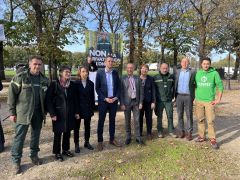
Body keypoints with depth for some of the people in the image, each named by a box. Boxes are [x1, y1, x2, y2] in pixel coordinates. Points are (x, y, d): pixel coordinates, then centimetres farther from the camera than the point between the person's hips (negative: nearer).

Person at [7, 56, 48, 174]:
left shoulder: (44, 80, 5)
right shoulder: (20, 77, -8)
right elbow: (12, 95, -8)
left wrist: (45, 111, 9)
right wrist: (12, 112, -9)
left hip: (38, 113, 4)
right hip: (23, 113, -4)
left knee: (36, 135, 15)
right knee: (19, 137, 4)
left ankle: (34, 155, 34)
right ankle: (16, 161, 19)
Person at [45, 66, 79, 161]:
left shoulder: (72, 85, 4)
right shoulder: (54, 84, -9)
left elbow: (75, 99, 8)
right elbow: (48, 99, -9)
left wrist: (76, 112, 6)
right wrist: (52, 113, -14)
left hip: (70, 113, 4)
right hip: (58, 113, -4)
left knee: (67, 133, 14)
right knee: (58, 134, 7)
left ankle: (66, 150, 32)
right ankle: (57, 152, 24)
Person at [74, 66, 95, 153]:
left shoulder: (91, 84, 3)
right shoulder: (76, 83, -6)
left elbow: (92, 97, 4)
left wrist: (92, 108, 2)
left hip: (88, 108, 3)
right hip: (78, 108, -3)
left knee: (87, 126, 13)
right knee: (77, 127, 7)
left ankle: (87, 142, 28)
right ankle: (76, 144, 19)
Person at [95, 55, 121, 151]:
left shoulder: (115, 73, 4)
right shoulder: (100, 73, -5)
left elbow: (118, 86, 7)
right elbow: (97, 88, -5)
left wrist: (116, 97, -7)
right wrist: (105, 98, -13)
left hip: (114, 100, 3)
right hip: (103, 100, -3)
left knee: (112, 120, 12)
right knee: (101, 121, 6)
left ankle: (112, 139, 26)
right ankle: (100, 141, 19)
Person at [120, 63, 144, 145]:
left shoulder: (138, 79, 5)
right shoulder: (123, 79, 0)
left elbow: (141, 91, 5)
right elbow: (121, 93, -2)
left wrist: (140, 102, -1)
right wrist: (122, 104, -7)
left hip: (136, 102, 1)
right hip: (127, 102, -1)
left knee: (137, 120, 5)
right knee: (127, 121, 8)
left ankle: (138, 137, 16)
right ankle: (128, 137, 20)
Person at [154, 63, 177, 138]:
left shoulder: (171, 77, 5)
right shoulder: (156, 78, -2)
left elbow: (174, 86, 16)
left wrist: (172, 95, 11)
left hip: (169, 100, 2)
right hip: (159, 100, -1)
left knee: (170, 116, 6)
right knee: (159, 117, 8)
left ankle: (171, 131, 20)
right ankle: (160, 132, 20)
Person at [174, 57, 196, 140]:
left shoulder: (192, 72, -1)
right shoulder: (177, 71, 5)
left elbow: (195, 84, 2)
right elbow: (175, 83, 7)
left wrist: (193, 96, -4)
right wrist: (174, 95, 1)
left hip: (188, 96, -2)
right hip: (179, 96, 2)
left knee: (189, 115, 4)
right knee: (180, 115, 7)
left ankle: (189, 132, 14)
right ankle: (181, 131, 19)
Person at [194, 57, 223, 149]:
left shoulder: (214, 73, -3)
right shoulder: (198, 73, 6)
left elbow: (220, 86, -2)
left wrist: (218, 99, -6)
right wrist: (195, 97, 10)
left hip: (209, 101, -3)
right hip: (198, 100, 3)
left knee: (210, 121, -2)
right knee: (200, 120, 10)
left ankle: (212, 139, 8)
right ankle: (201, 136, 22)